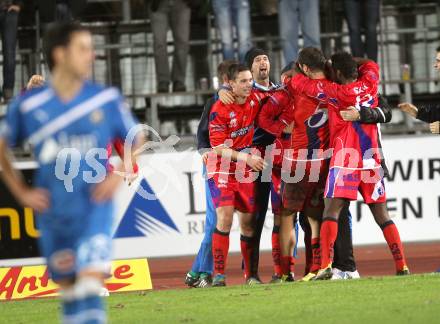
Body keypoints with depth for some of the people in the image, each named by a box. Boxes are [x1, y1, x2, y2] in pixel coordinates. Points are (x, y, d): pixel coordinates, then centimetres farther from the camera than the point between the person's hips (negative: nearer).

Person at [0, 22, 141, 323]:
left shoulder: (107, 99, -4)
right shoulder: (29, 105, -4)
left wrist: (119, 174, -5)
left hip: (94, 208, -2)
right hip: (52, 214, 2)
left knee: (90, 285, -17)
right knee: (68, 289, 13)